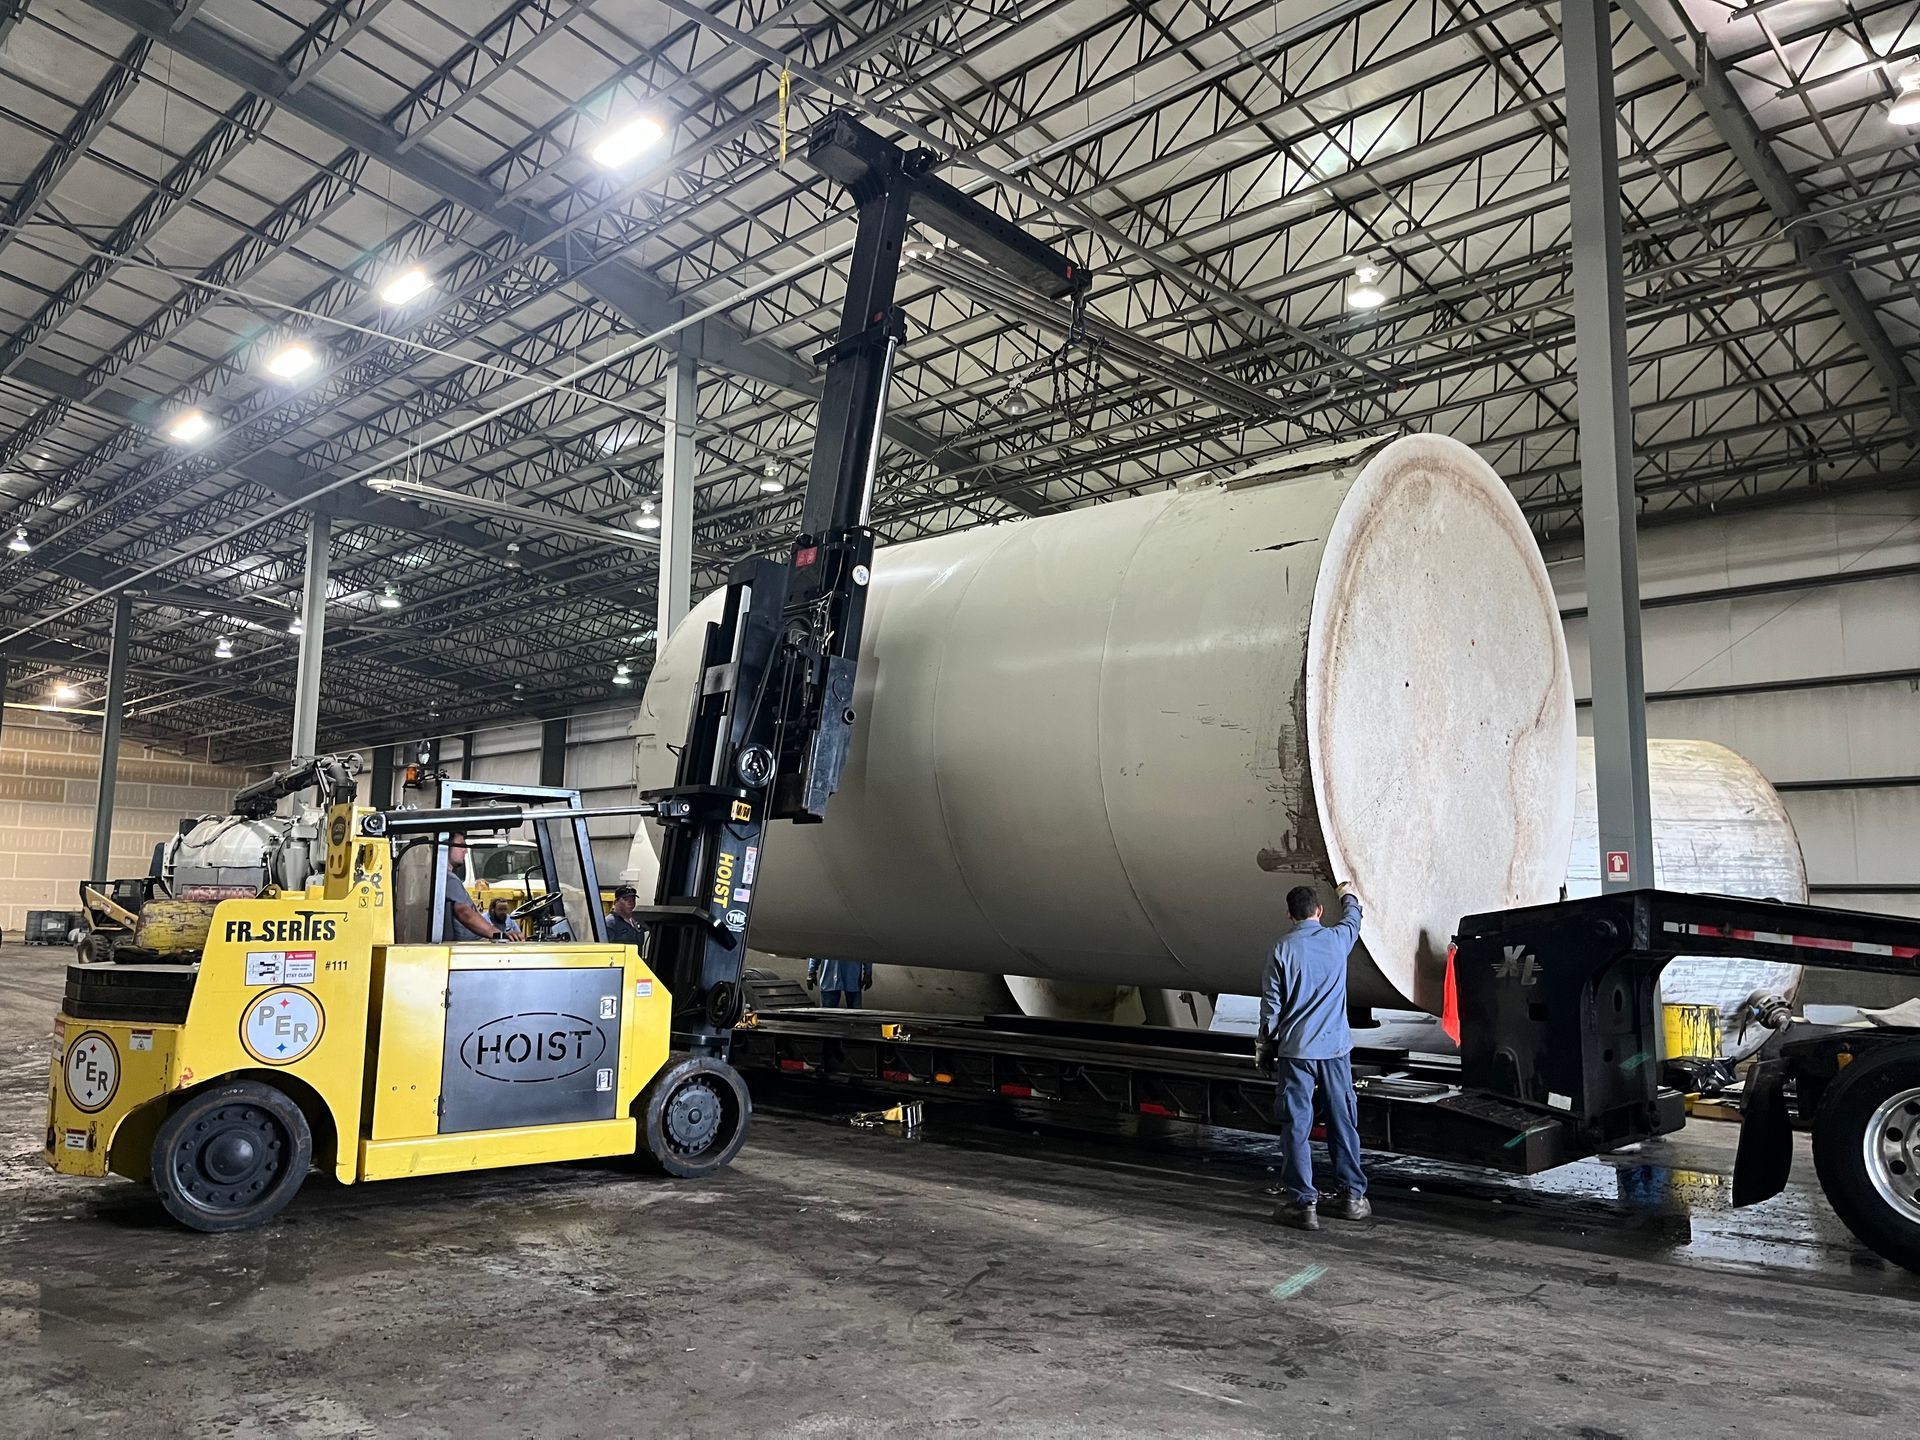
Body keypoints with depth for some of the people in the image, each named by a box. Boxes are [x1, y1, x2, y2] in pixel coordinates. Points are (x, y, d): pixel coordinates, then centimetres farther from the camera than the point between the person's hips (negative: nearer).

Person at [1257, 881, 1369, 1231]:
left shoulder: (1283, 949, -7)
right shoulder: (1337, 938, 2)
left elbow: (1271, 1004, -5)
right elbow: (1353, 919, 27)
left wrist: (1264, 1045, 7)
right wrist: (1349, 895, 48)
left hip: (1296, 1049, -3)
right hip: (1335, 1046, 3)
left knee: (1297, 1127, 0)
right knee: (1343, 1122, 13)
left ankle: (1302, 1203, 0)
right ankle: (1352, 1195, 22)